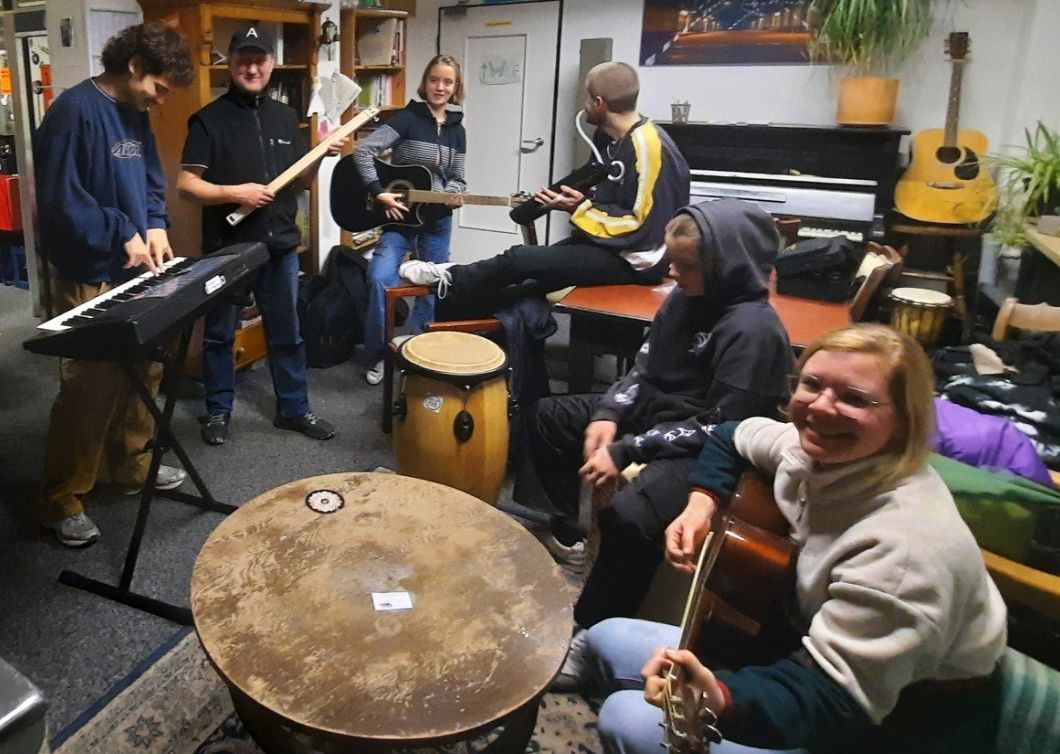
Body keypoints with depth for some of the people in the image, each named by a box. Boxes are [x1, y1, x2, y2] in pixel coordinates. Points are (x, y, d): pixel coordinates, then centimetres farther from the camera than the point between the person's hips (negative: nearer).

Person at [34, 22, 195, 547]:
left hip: (135, 273, 9)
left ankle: (133, 466, 34)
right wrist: (122, 235, -18)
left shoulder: (135, 115, 11)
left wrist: (155, 225, 0)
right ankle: (62, 504, 9)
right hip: (89, 279, -9)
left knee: (144, 373, 16)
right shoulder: (73, 111, -16)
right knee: (88, 389, -5)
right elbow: (58, 198, -20)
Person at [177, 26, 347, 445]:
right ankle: (218, 411, 25)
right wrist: (235, 193, -22)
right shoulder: (209, 119, -6)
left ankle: (294, 409, 25)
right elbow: (185, 184, -10)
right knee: (219, 335, 10)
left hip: (280, 245, 4)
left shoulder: (285, 117, 9)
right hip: (226, 248, -4)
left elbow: (300, 182, 12)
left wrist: (322, 155, -5)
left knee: (287, 333, 12)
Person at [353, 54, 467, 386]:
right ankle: (378, 355, -4)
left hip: (438, 219, 5)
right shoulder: (407, 118, -9)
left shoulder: (457, 130, 7)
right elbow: (363, 151, -17)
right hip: (400, 213, -5)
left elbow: (457, 178, 10)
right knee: (381, 277, -20)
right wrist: (379, 192, -23)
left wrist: (454, 194, -12)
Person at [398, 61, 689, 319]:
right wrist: (573, 200, -2)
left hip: (635, 258, -9)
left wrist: (581, 210, -20)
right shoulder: (609, 137, 7)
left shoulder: (648, 147, -23)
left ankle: (450, 282, 8)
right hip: (608, 242, 9)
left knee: (519, 259, -14)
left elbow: (646, 227, -24)